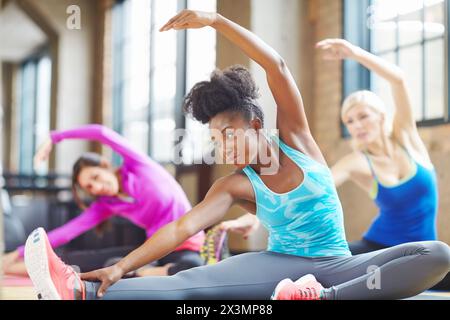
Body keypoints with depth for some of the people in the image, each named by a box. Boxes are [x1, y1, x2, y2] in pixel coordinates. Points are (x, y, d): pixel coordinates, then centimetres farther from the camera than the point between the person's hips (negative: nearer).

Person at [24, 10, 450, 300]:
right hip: (283, 266, -1)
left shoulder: (295, 139, 3)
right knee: (192, 283, -25)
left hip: (336, 266, 1)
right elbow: (183, 226, -12)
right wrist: (121, 267, -25)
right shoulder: (236, 186, 2)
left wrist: (216, 21, -15)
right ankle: (80, 292, -45)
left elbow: (276, 66, -8)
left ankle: (326, 297, -45)